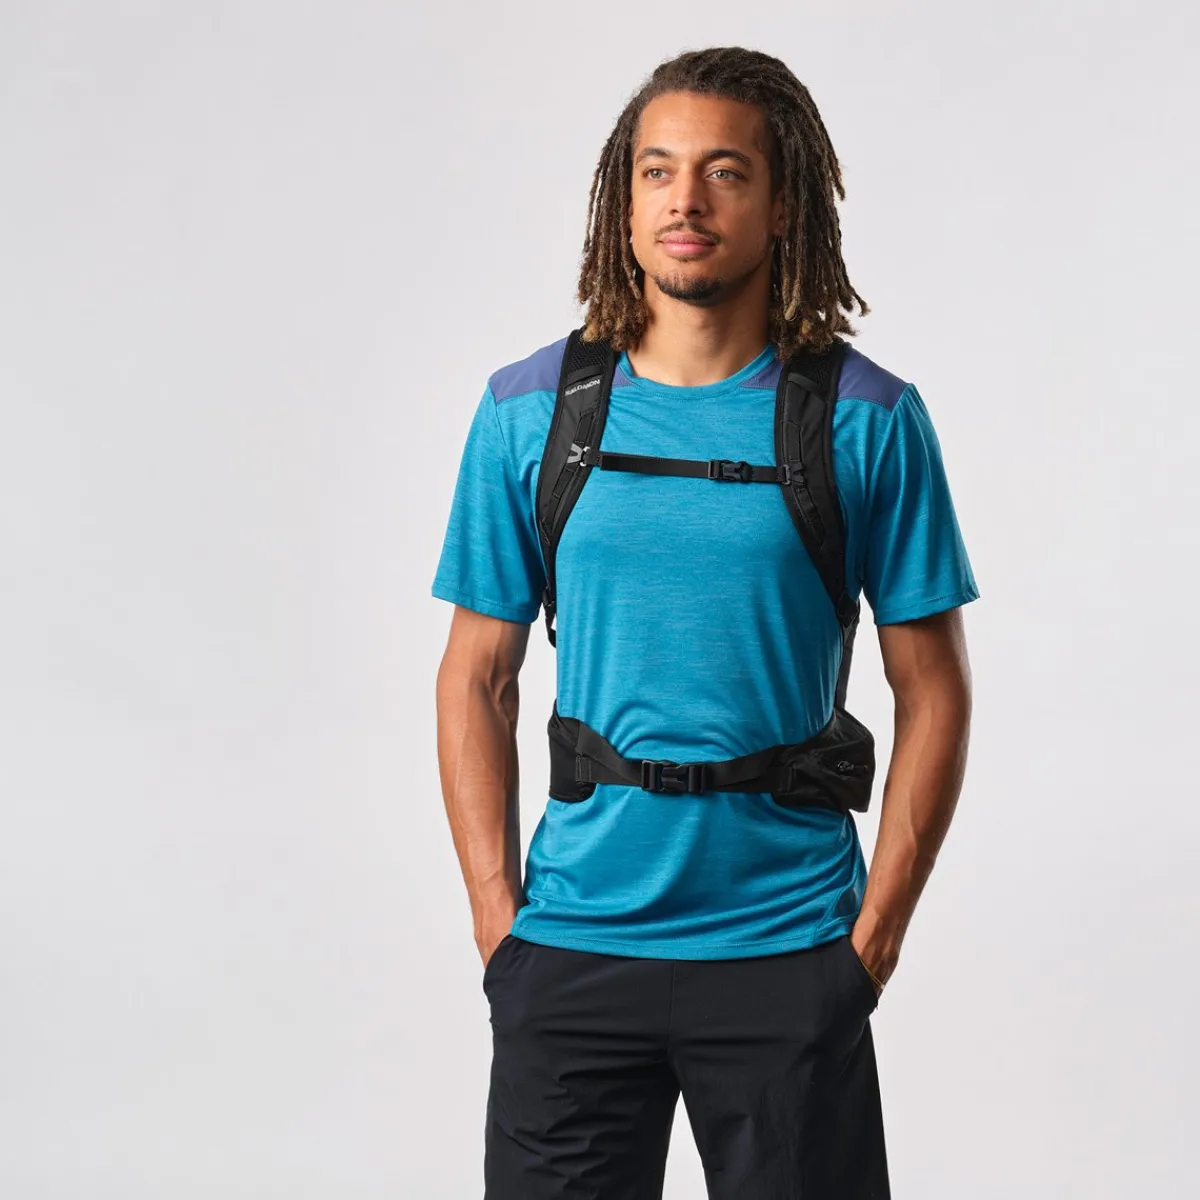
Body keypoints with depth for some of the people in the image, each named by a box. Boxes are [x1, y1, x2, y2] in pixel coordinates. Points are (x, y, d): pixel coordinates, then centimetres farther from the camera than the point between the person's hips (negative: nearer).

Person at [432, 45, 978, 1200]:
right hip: (572, 950, 1)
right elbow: (476, 678, 6)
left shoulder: (869, 419, -3)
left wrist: (874, 934, -4)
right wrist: (497, 918, 0)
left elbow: (932, 690, 1)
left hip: (788, 952, -1)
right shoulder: (527, 409, 1)